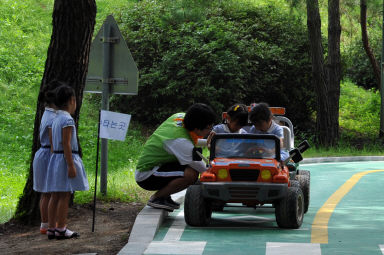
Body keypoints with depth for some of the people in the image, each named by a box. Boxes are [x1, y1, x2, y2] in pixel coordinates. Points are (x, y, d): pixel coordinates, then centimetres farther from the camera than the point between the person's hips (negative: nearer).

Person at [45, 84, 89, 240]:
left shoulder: (56, 120, 14)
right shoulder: (67, 120, -13)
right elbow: (66, 144, -19)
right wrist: (71, 165, -20)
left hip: (55, 157, 9)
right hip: (66, 158, -9)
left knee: (55, 196, 9)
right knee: (65, 196, -6)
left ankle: (51, 228, 11)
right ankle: (60, 229, -6)